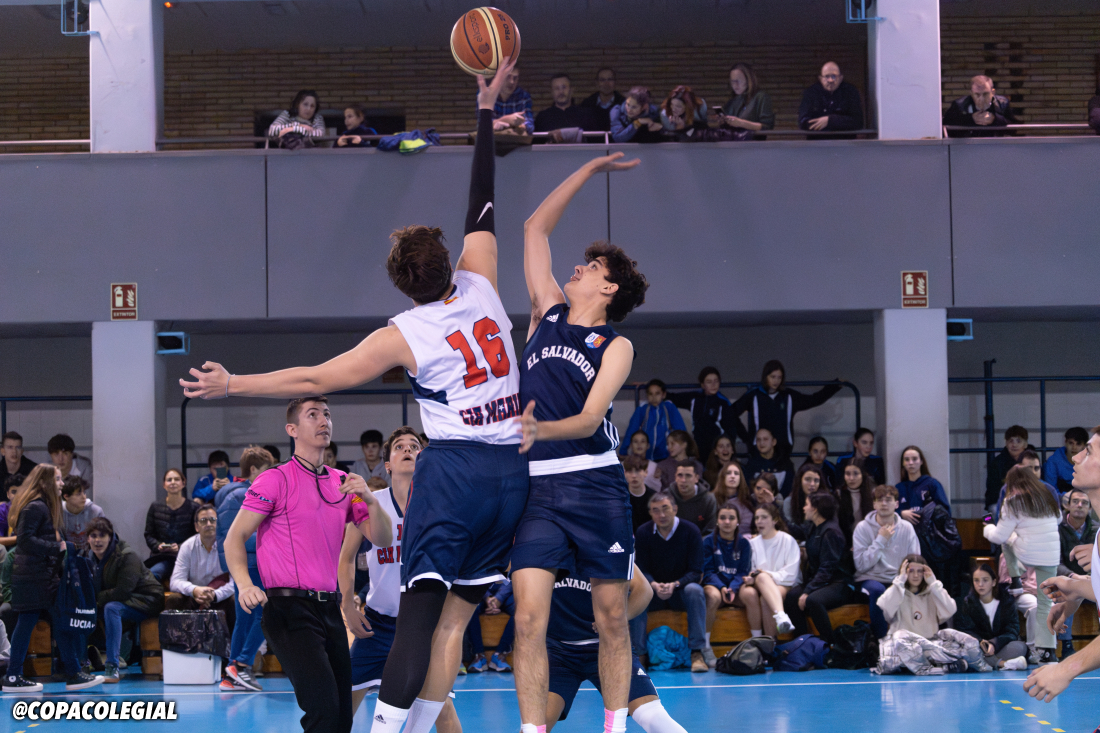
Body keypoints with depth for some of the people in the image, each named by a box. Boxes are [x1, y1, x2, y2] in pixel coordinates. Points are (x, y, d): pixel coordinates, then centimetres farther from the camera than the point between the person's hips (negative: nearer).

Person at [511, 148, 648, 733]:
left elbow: (590, 419, -9)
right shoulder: (549, 312, 15)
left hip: (595, 482, -2)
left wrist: (542, 429, -29)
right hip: (536, 485, 2)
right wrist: (590, 170, 21)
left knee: (611, 617, 3)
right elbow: (536, 227, 20)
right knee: (529, 619, -9)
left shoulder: (616, 346, 4)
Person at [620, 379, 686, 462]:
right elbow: (631, 431, 1)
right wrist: (622, 453, -1)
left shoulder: (669, 408, 0)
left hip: (664, 458, -1)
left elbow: (680, 429, 2)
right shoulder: (642, 410, 1)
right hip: (644, 458, 1)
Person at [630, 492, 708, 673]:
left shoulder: (690, 531, -10)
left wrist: (675, 585, -30)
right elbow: (642, 570, -7)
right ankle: (638, 653, -27)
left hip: (681, 591, -1)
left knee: (695, 590, -34)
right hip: (654, 591, 1)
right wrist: (654, 585, -29)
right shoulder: (643, 533, -6)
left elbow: (696, 572, -12)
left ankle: (697, 653, -33)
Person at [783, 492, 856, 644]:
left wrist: (808, 591, -24)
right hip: (816, 580, 8)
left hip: (837, 584, -8)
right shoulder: (814, 529, 14)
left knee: (812, 600, -38)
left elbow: (827, 568, -19)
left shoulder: (831, 532, -13)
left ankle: (830, 644, -26)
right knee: (791, 597, -22)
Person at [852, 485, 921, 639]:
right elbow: (861, 565, -10)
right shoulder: (863, 528, -1)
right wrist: (880, 540, -12)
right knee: (877, 589, -37)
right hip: (870, 580, -2)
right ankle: (880, 640, -22)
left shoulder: (906, 528, 7)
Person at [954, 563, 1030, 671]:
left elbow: (1012, 631, -8)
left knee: (1020, 647, -32)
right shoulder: (967, 602, 2)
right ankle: (1003, 663, -44)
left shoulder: (1007, 600, 0)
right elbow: (963, 629, -7)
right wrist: (980, 642, -29)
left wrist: (994, 643, -28)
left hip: (1001, 645, 0)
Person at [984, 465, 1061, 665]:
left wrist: (988, 530, 17)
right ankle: (1046, 651, -1)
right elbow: (1058, 518, 27)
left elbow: (999, 536, -3)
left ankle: (1015, 581, 27)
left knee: (1007, 540, 31)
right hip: (1051, 557, 3)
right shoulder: (1047, 496, 7)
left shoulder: (1013, 502, -7)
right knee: (1044, 603, 7)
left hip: (1027, 554, -3)